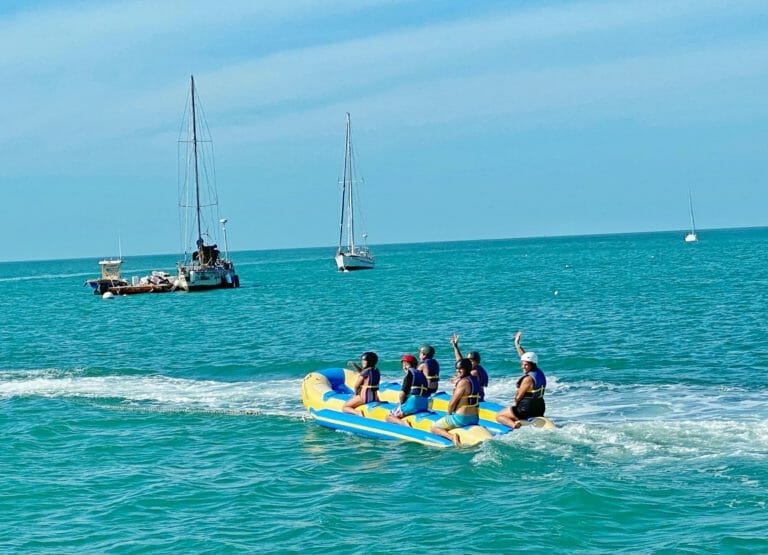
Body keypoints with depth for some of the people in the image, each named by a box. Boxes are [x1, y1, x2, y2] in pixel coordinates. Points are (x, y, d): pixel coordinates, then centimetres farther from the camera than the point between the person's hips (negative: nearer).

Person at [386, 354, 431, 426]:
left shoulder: (409, 373, -1)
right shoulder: (422, 374, 18)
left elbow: (403, 392, -10)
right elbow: (427, 393, 20)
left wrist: (401, 403, 6)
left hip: (412, 403, -7)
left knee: (389, 417, 0)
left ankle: (403, 423, -27)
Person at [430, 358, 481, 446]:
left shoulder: (463, 382, -17)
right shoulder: (474, 380, 7)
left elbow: (452, 402, -14)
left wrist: (449, 414, 1)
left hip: (461, 418, -9)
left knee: (434, 428, 1)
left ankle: (451, 436, -22)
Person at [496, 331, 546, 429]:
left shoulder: (528, 379, -20)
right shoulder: (539, 372, 4)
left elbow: (518, 397, -16)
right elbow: (525, 357, 16)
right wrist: (517, 344, 23)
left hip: (527, 409, -9)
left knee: (499, 416, -3)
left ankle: (514, 424, -31)